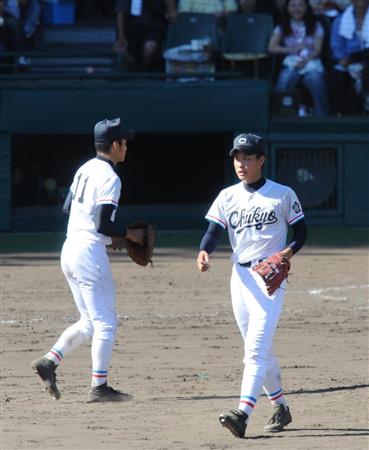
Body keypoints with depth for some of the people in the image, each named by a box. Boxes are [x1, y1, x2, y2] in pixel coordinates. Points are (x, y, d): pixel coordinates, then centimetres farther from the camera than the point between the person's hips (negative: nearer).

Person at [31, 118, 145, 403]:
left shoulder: (84, 170, 13)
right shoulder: (109, 178, -14)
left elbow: (67, 208, 21)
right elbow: (103, 225, -20)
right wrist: (129, 234, -3)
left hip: (70, 251, 9)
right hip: (90, 252, -9)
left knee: (90, 322, 16)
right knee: (105, 322, -2)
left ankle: (49, 362, 5)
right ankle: (99, 387, -2)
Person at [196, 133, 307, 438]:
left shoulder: (283, 195, -1)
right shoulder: (228, 197, 9)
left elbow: (301, 232, 5)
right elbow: (213, 231, 1)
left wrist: (288, 252, -15)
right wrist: (204, 252, -21)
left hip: (270, 277, -6)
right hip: (240, 276, 6)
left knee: (256, 348, -17)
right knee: (258, 350, 13)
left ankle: (243, 414, -28)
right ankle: (281, 408, 28)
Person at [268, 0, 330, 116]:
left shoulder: (315, 26, 12)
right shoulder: (282, 27, 14)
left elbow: (317, 50, 2)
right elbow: (272, 47, 3)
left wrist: (305, 61, -16)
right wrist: (292, 50, -10)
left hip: (311, 62, 0)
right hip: (291, 63, 0)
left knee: (316, 81, -35)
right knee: (284, 81, -35)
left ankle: (322, 118, -28)